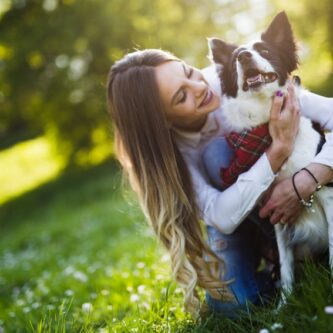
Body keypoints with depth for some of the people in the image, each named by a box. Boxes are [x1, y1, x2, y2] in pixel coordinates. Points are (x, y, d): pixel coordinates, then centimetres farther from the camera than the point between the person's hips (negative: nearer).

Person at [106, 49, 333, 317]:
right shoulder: (165, 148, -26)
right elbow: (222, 217, -38)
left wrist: (305, 182, -45)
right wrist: (279, 148, -46)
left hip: (284, 195, 1)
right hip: (234, 218, 0)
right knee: (232, 303, -19)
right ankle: (263, 258, 14)